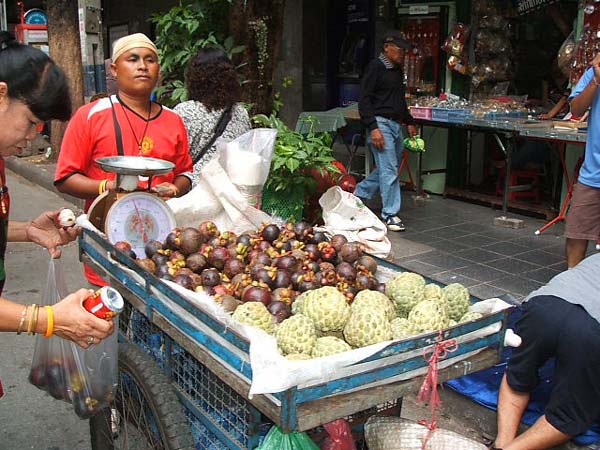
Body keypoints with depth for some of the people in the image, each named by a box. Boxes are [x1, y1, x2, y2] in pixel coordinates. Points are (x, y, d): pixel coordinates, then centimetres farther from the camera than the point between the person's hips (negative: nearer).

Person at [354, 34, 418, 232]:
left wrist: (409, 122, 28)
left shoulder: (397, 70, 18)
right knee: (389, 171, -8)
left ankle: (359, 194, 29)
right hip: (381, 123, -9)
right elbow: (364, 100, -14)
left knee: (389, 168, 13)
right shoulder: (375, 67, -8)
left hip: (396, 125, 9)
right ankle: (389, 214, 1)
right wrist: (373, 128, -20)